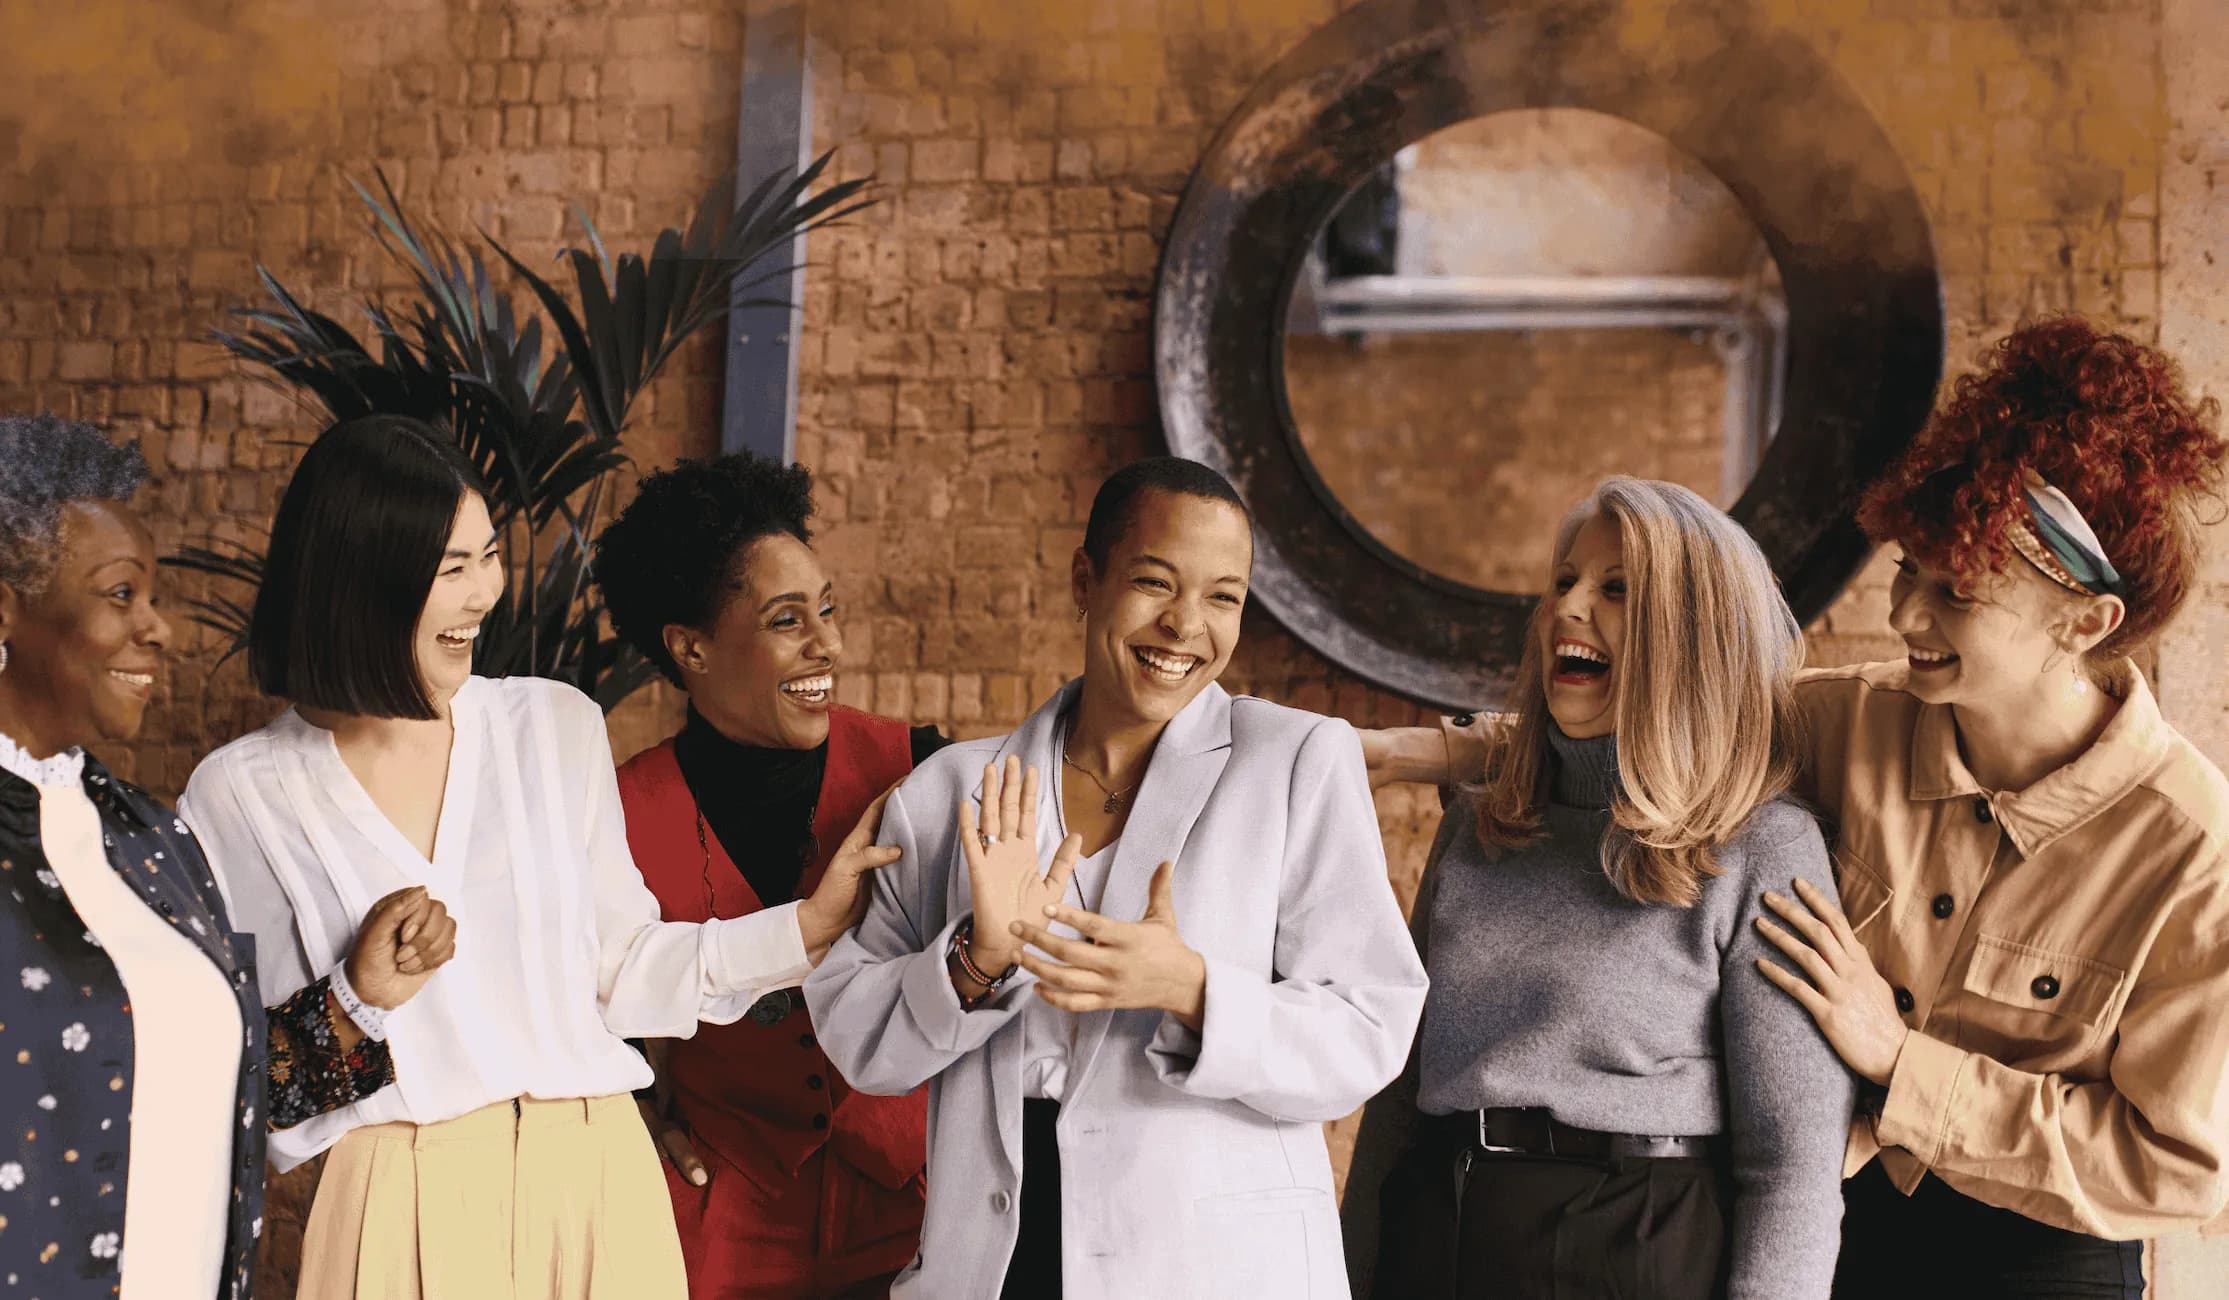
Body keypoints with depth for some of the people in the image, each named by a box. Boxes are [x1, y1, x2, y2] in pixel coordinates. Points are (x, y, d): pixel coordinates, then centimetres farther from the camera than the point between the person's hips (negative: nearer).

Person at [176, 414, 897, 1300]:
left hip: (596, 1184, 2)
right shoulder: (243, 794, -2)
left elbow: (617, 967, 8)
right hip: (404, 1202, -2)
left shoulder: (558, 726, 3)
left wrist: (808, 926, 3)